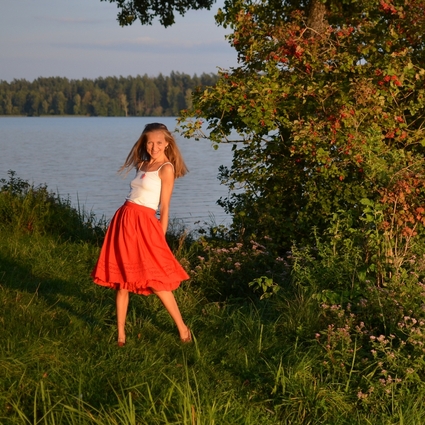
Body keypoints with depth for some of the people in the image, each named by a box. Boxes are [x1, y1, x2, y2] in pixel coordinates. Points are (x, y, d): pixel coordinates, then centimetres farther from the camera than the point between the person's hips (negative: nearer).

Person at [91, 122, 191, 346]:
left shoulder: (166, 168, -4)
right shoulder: (143, 164, 17)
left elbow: (164, 208, -6)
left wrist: (160, 240, -7)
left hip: (144, 224, -7)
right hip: (124, 220, 7)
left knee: (156, 282, -7)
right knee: (121, 281, 6)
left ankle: (183, 329, 8)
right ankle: (120, 335, 13)